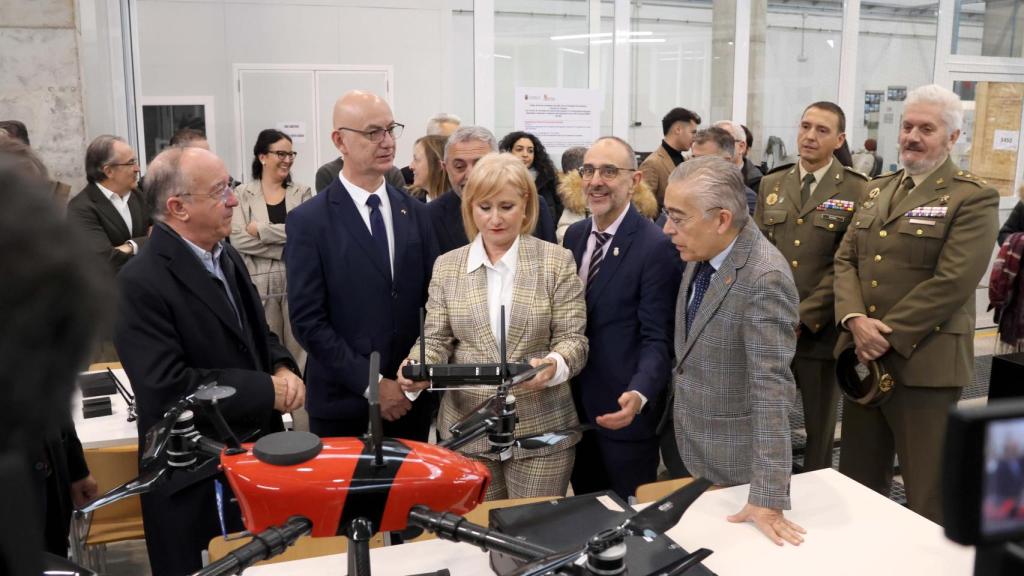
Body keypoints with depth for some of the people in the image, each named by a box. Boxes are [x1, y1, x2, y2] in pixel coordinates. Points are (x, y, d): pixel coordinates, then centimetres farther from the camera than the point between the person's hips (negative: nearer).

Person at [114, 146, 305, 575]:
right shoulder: (142, 283, -20)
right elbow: (168, 387, -26)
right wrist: (266, 390, -21)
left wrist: (283, 369, -7)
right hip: (196, 481, -8)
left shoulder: (226, 257, 8)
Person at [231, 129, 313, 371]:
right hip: (260, 284, -1)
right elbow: (238, 239, -9)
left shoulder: (302, 192, 6)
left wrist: (262, 230, -11)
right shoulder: (242, 193, 2)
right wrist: (286, 250, -13)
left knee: (299, 348, 7)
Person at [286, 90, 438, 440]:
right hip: (342, 403, -3)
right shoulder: (309, 221, -8)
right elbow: (308, 321, -11)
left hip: (411, 398, 4)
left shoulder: (416, 213, 6)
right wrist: (371, 382, -14)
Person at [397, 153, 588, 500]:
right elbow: (436, 339, 4)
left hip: (541, 430, -2)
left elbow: (572, 338, -5)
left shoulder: (557, 261, -3)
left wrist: (554, 365, -26)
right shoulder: (447, 266, 4)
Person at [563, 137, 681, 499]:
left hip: (622, 410, -6)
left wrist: (639, 395, -34)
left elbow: (657, 339, -18)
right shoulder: (575, 235, 6)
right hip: (576, 406, 7)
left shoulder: (656, 246, -17)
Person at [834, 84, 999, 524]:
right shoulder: (877, 189, 14)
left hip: (924, 362, -6)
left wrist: (888, 336, -17)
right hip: (863, 356, 6)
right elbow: (845, 260, 7)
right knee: (858, 480, 17)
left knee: (927, 493, 4)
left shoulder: (973, 199, -7)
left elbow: (951, 283, -17)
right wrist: (856, 320, -11)